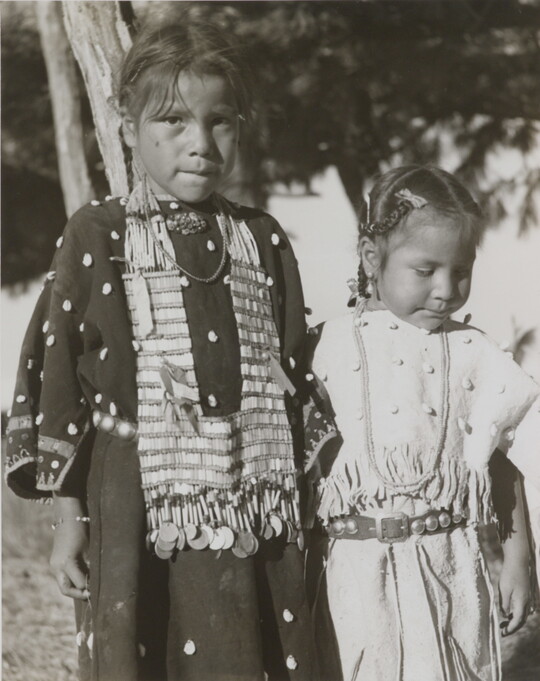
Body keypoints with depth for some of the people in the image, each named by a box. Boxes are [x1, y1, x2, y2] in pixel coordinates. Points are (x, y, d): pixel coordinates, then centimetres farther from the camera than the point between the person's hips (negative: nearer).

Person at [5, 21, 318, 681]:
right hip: (138, 511, -3)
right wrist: (67, 517, -3)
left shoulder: (262, 241, 8)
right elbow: (59, 374, -2)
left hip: (254, 515, 3)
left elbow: (294, 377, 12)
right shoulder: (97, 237, -2)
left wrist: (301, 511, 10)